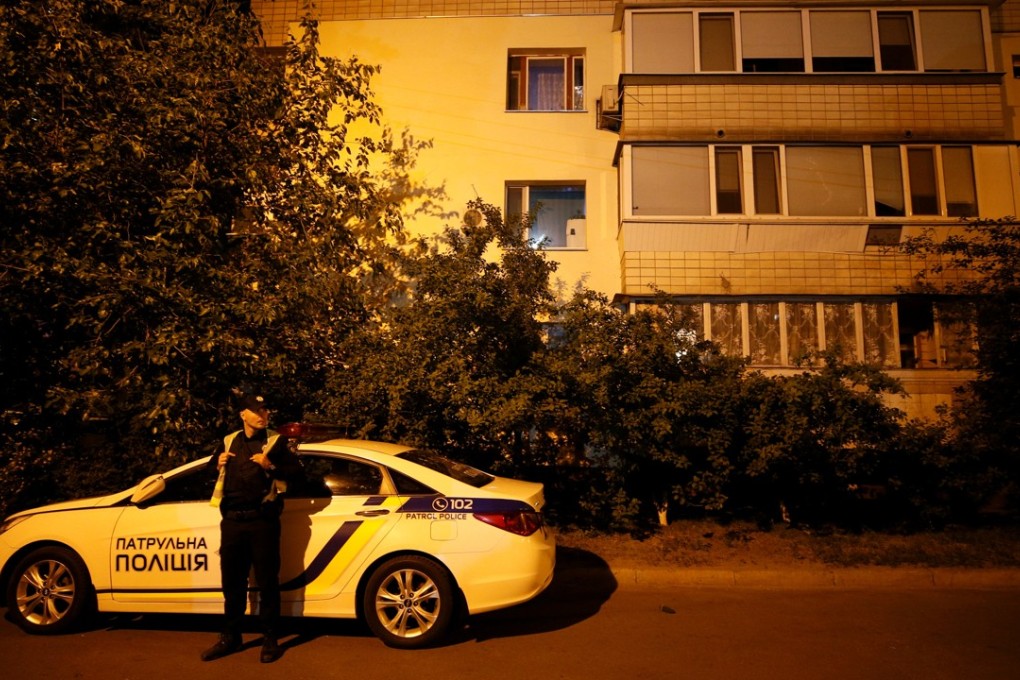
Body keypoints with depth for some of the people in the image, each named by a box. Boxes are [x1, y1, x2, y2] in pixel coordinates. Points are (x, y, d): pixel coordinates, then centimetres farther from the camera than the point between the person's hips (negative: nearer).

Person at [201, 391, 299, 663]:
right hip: (232, 519, 4)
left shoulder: (276, 441, 0)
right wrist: (218, 463, 2)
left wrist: (271, 466, -21)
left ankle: (270, 640, 13)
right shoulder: (229, 441, 11)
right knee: (231, 581, 14)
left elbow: (295, 470, -7)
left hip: (262, 519, -4)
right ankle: (230, 638, 28)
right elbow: (213, 466, 23)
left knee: (267, 581, 1)